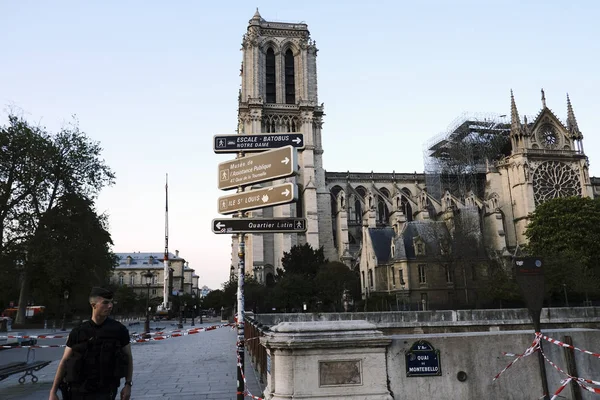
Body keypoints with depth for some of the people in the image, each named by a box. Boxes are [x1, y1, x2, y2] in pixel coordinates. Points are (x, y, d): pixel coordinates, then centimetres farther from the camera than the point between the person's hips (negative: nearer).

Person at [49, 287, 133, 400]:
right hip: (77, 391, 2)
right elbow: (64, 362, 4)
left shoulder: (119, 330, -3)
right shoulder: (78, 331, -1)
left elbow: (128, 357, 5)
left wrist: (128, 384, -2)